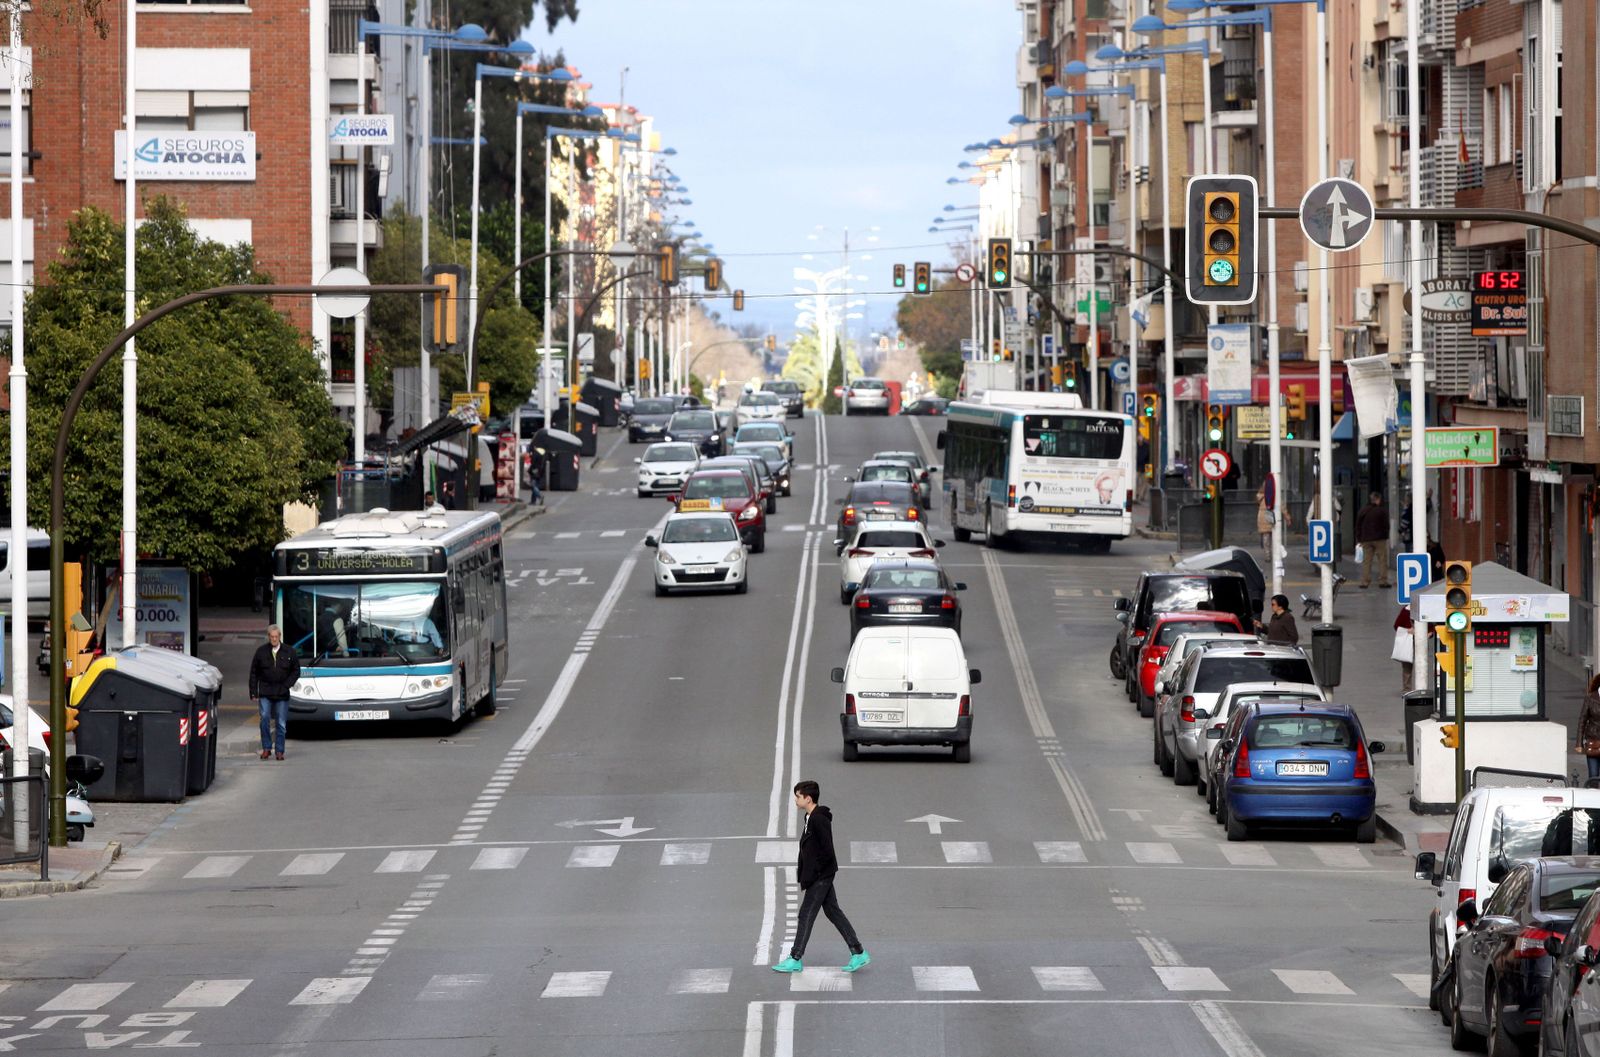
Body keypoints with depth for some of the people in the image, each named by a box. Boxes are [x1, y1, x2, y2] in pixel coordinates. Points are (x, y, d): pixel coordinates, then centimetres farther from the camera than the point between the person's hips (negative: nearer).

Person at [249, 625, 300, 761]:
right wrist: (253, 692, 1)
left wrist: (286, 685, -2)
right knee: (264, 718, -16)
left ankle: (279, 751, 11)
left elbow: (296, 671, 11)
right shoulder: (261, 651, 2)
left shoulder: (289, 652, 3)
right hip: (265, 692, -1)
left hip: (282, 693, 1)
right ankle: (266, 748, -5)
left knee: (281, 723, 3)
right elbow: (253, 673, 7)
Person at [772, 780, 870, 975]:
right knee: (833, 912, 12)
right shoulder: (811, 818, 12)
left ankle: (795, 959, 1)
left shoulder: (819, 820, -19)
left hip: (820, 877, -10)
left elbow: (827, 851, -23)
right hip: (821, 877, 10)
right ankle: (858, 953, 14)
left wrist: (810, 876, -20)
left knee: (806, 915, -4)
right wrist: (803, 875, 16)